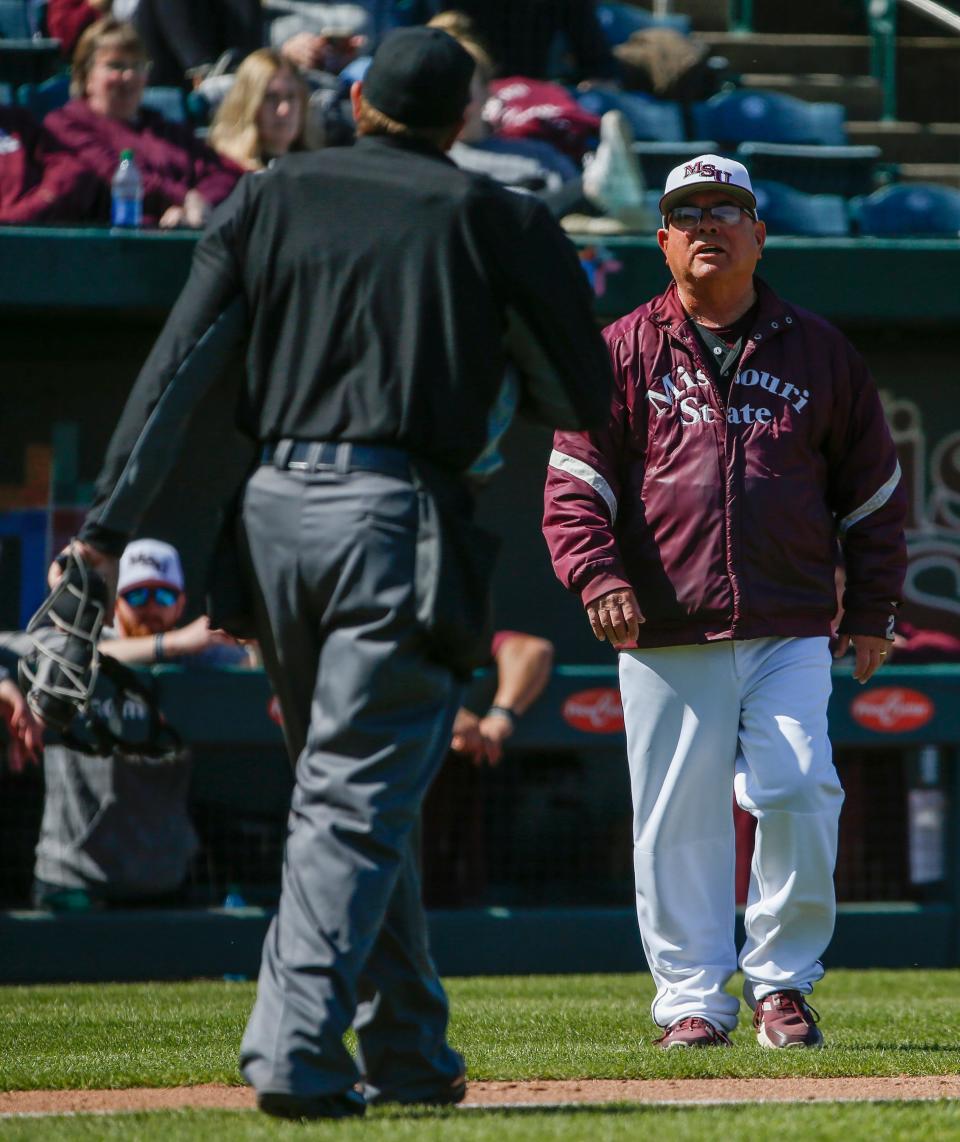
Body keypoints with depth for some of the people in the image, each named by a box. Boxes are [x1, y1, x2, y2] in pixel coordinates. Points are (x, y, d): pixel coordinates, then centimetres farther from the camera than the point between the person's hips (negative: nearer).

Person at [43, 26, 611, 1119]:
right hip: (399, 517, -4)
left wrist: (107, 526, 0)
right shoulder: (493, 218, 4)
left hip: (276, 511, 4)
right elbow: (580, 399, 6)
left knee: (349, 791, 16)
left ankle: (407, 1050, 21)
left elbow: (178, 365, 2)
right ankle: (295, 1051, -17)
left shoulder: (270, 198, 11)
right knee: (358, 798, -5)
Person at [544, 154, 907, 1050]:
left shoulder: (818, 352, 13)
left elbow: (874, 489, 18)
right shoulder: (623, 353, 8)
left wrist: (871, 610, 11)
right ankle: (692, 998, 8)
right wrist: (598, 576, -15)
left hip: (790, 631, 1)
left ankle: (780, 981, 5)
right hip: (666, 638, 0)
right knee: (677, 819, -1)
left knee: (799, 791, -12)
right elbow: (574, 484, 2)